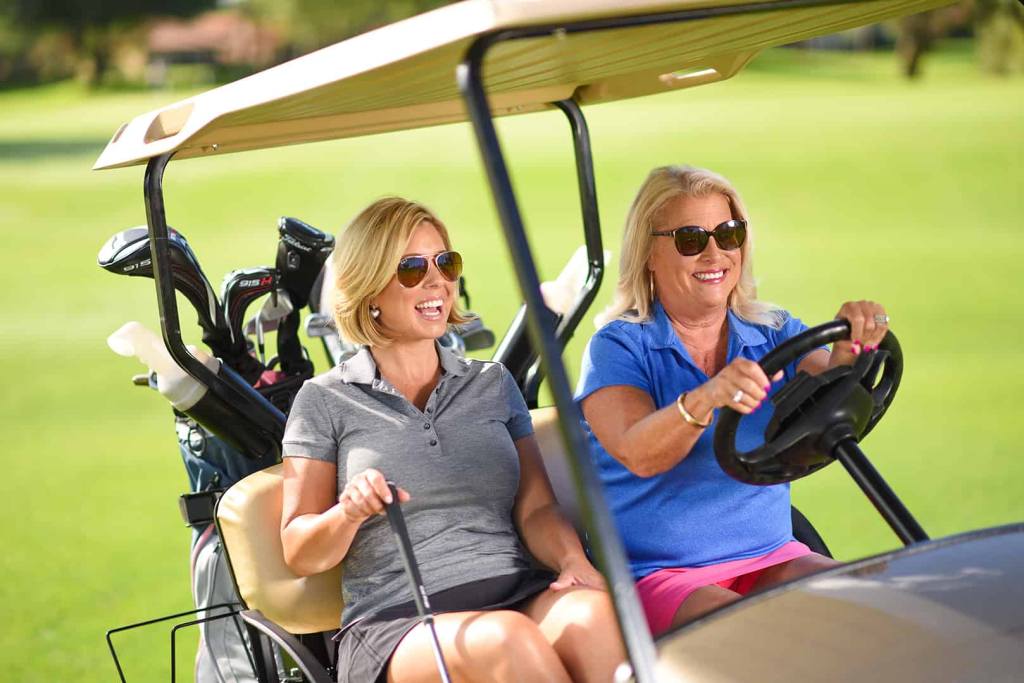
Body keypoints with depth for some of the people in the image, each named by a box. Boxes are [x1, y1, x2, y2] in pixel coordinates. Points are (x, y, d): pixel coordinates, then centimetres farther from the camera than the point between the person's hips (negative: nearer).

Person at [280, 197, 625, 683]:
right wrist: (347, 514, -15)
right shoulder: (325, 400, 9)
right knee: (503, 638, -37)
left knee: (590, 611, -33)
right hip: (394, 622, -3)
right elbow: (299, 555, 7)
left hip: (519, 599, 3)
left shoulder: (494, 383, 20)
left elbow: (536, 507, 11)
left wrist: (573, 560, -11)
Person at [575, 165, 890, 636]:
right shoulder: (617, 347, -3)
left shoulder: (775, 334, 10)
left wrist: (850, 351, -32)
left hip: (770, 557, 5)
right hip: (656, 574, -4)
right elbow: (638, 455, -21)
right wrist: (705, 399, -41)